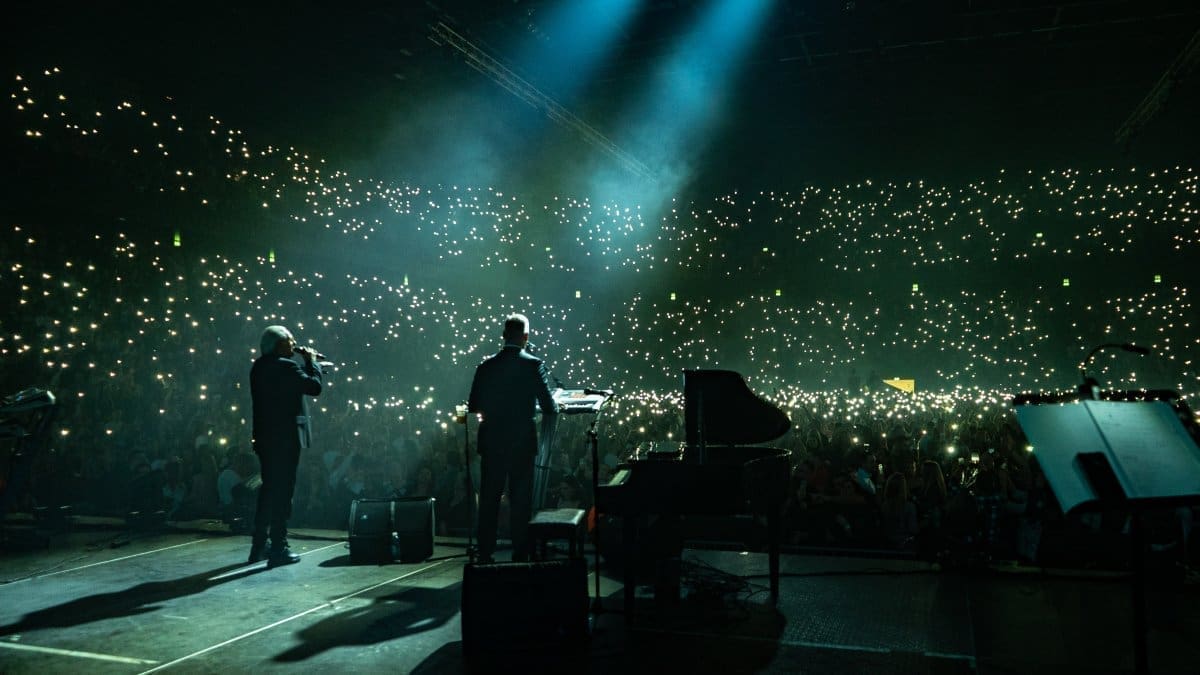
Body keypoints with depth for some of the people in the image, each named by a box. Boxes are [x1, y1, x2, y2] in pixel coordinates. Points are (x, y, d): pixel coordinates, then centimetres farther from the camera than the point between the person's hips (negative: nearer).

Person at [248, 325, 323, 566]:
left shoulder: (259, 366, 12)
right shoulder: (285, 366, -15)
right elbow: (315, 386, -15)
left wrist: (307, 364, 13)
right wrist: (311, 361, -2)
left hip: (264, 437, 8)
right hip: (285, 437, -8)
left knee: (269, 489, 17)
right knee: (282, 491, -3)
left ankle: (259, 546, 23)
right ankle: (279, 549, 1)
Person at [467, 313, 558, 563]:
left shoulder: (486, 365, 0)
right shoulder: (533, 365, -10)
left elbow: (473, 406, 4)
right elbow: (549, 408, -9)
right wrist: (555, 408, 13)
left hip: (491, 442, 3)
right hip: (522, 442, -2)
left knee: (489, 499, 11)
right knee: (520, 499, 7)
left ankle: (485, 555, 17)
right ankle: (520, 554, 13)